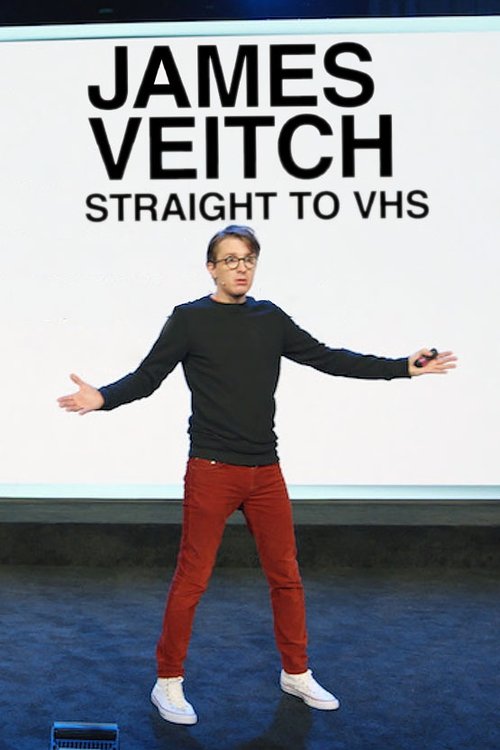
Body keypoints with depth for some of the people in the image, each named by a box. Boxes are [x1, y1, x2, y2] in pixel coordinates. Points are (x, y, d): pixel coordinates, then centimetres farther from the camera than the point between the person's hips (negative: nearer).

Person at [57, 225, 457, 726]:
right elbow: (147, 376, -5)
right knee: (191, 580, 0)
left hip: (265, 471, 5)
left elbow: (327, 358, 12)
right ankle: (169, 683, 16)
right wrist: (102, 398, -25)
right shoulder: (189, 319, -3)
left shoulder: (270, 318, 8)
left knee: (286, 576, 11)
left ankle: (296, 673, 28)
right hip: (212, 472, -4)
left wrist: (403, 367, 11)